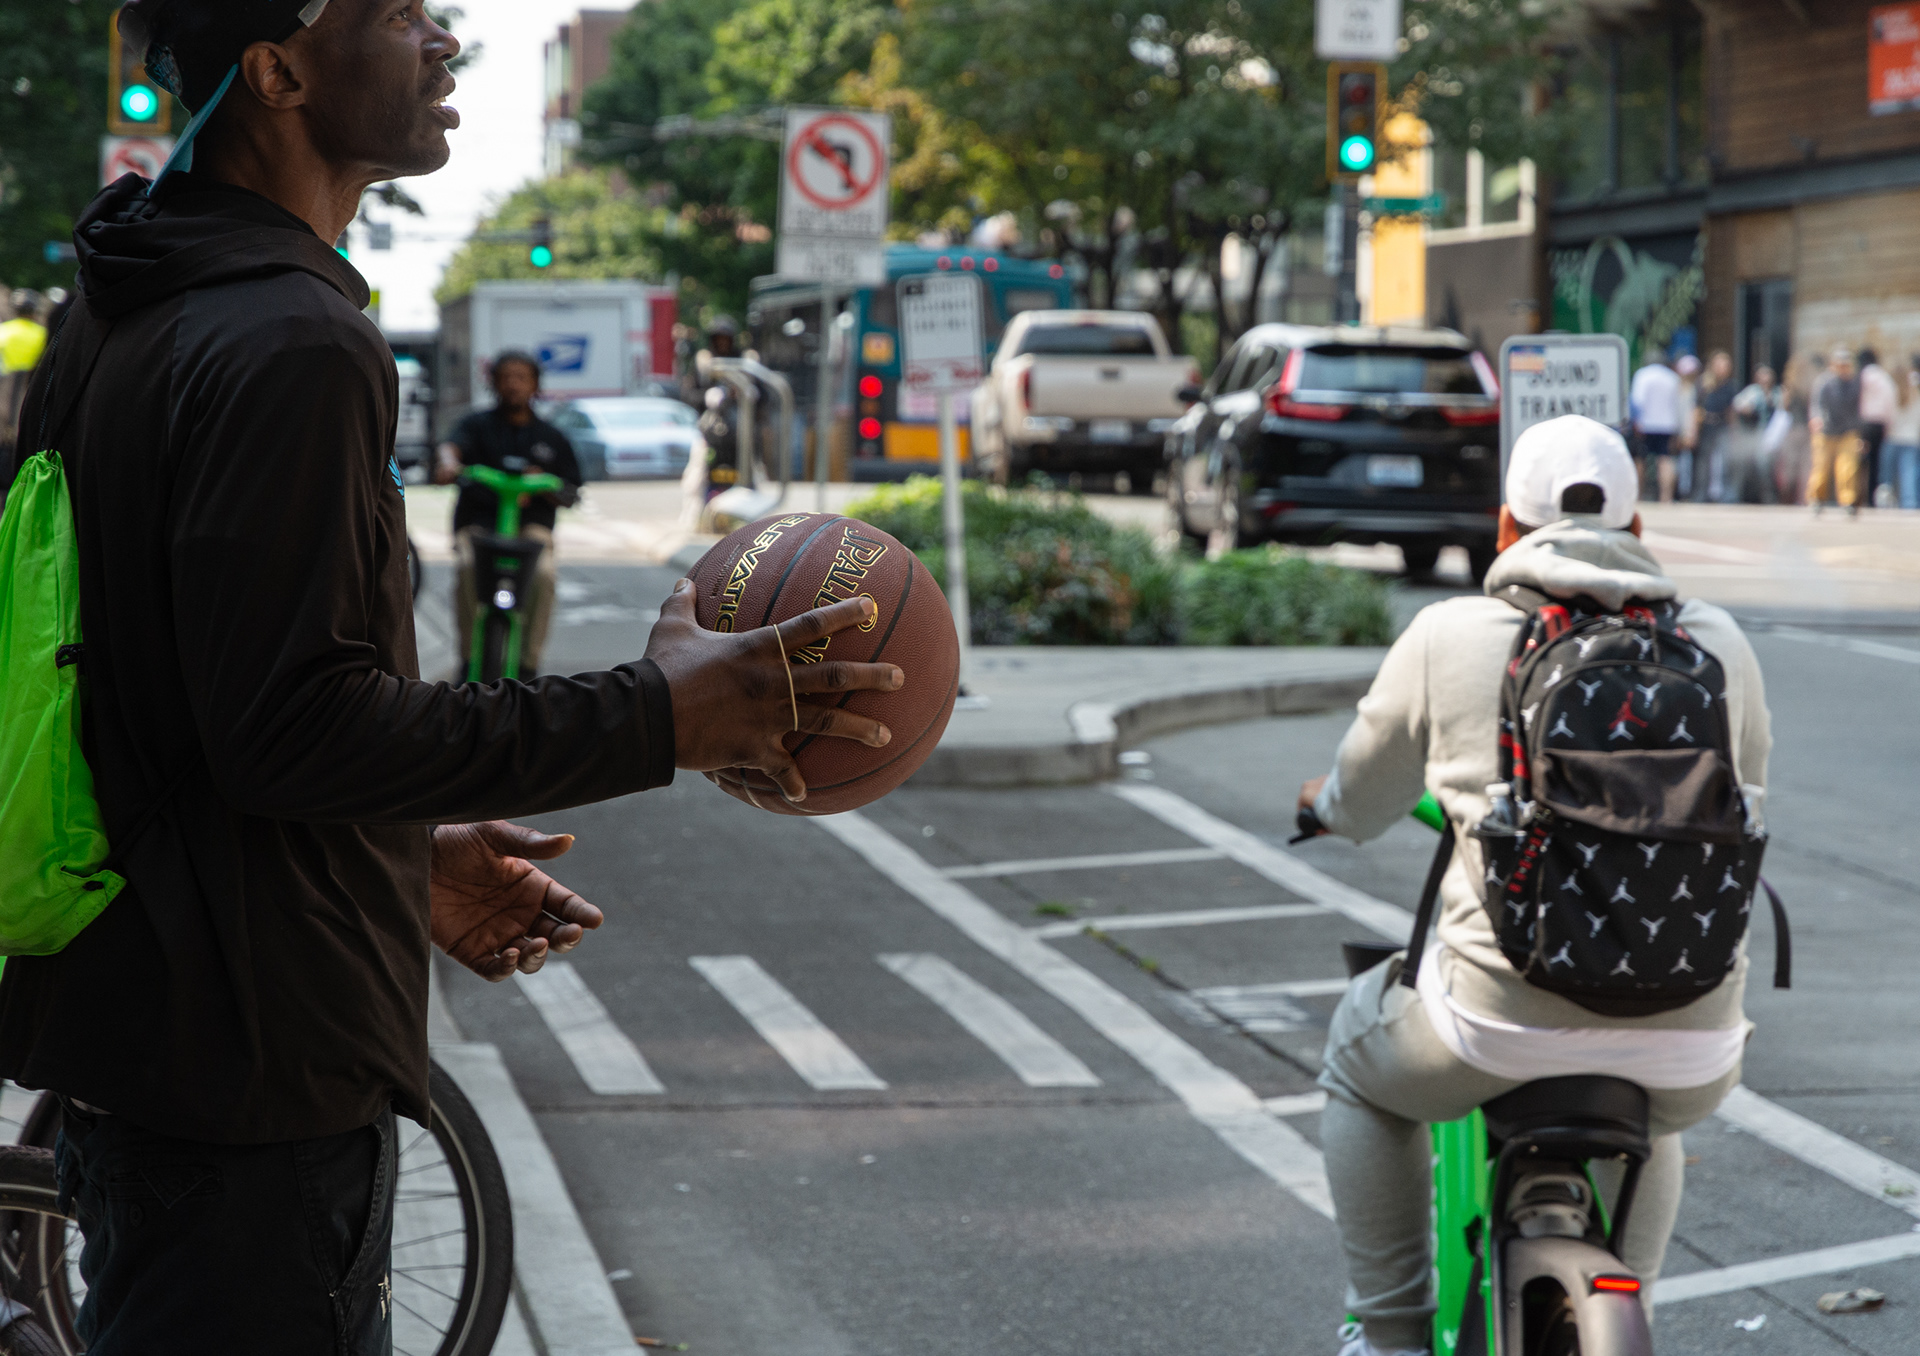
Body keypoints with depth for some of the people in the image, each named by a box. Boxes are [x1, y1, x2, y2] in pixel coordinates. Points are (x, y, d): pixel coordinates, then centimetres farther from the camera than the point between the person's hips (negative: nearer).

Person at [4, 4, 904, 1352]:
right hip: (257, 1080, -10)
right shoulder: (290, 345, -20)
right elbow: (295, 721, -25)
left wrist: (410, 857, 21)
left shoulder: (123, 315, 13)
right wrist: (659, 715, -23)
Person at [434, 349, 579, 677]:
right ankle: (468, 655, -15)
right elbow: (451, 445, -11)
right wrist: (448, 463, -37)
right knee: (469, 567, -33)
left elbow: (571, 495, 12)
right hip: (478, 519, -1)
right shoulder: (477, 425, 11)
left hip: (531, 523, 1)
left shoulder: (551, 438, 15)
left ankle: (529, 662, -15)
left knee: (543, 573, -31)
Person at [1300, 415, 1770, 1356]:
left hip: (1507, 1023, -3)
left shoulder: (1447, 638, -1)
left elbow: (1360, 802, 14)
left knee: (1362, 1065, 30)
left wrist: (1325, 803, 38)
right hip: (1690, 1048, 3)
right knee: (1654, 1117, 40)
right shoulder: (1717, 644, 5)